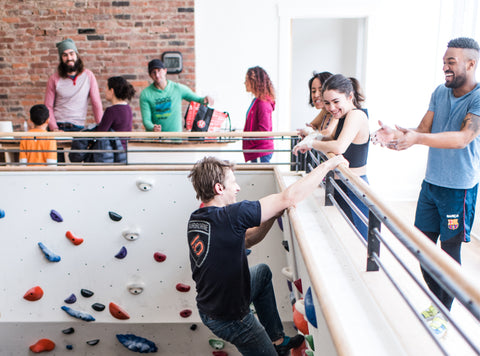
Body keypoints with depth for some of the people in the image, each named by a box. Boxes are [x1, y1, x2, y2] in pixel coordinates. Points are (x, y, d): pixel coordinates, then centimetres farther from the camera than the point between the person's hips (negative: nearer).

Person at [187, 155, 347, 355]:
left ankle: (277, 339, 34)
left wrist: (274, 214, -3)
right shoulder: (228, 216, -30)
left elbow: (245, 240, 7)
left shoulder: (195, 219, -3)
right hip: (229, 319, -8)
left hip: (208, 308, 9)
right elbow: (289, 197, -28)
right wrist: (328, 165, -17)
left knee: (263, 271, 27)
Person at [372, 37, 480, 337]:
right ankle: (437, 303, 32)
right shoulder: (440, 93, 6)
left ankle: (445, 315, 22)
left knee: (450, 251, 3)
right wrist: (396, 136, -19)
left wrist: (417, 138, -42)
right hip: (431, 182, 6)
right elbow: (423, 130, 1)